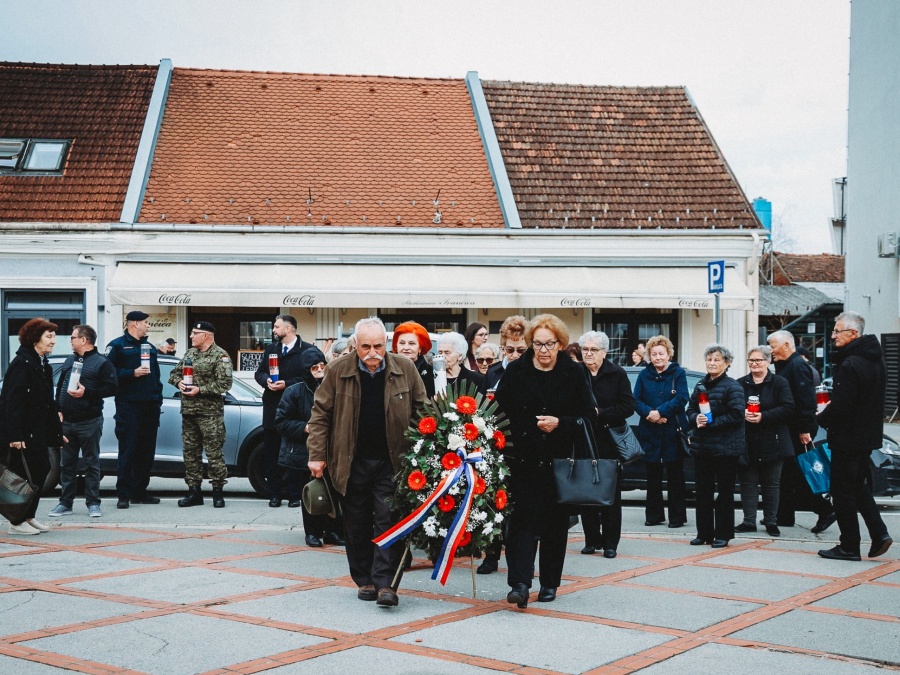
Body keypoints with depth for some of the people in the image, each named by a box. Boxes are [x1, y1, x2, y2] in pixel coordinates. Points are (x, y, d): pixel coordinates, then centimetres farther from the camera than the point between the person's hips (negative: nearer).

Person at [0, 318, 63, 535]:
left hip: (37, 431, 9)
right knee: (23, 474, -4)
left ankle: (28, 517, 21)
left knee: (41, 470, 10)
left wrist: (57, 432, 16)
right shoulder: (22, 363, -14)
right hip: (22, 432, -9)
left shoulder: (44, 366, 14)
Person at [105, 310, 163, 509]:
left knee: (146, 451, 7)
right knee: (128, 450, -7)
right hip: (128, 405, -7)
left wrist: (158, 398, 15)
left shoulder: (149, 347, 21)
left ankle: (140, 492, 14)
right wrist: (132, 373, -16)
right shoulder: (117, 345, 0)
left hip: (150, 405, 7)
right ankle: (124, 494, -4)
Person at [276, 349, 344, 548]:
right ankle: (313, 533, 15)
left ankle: (332, 531, 12)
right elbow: (281, 421, -3)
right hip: (304, 452, -1)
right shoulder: (294, 392, -3)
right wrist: (304, 428, -15)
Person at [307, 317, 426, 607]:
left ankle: (385, 583, -7)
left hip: (391, 463, -1)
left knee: (389, 521, -7)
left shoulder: (405, 370, 0)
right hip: (351, 462, 1)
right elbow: (320, 413, 2)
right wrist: (317, 455, -3)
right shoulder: (338, 372, -2)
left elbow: (423, 411, 6)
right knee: (357, 524, 8)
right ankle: (364, 580, 20)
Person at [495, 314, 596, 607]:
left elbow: (589, 417, 1)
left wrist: (560, 423, -14)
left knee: (555, 522, 8)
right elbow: (499, 410, 2)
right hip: (523, 459, -1)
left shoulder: (574, 373, 2)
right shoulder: (515, 371, 2)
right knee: (523, 518, -10)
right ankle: (520, 583, -15)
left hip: (560, 461, 1)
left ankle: (549, 583, 21)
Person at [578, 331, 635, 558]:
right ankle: (592, 540, 15)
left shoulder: (617, 374, -1)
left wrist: (599, 413, -16)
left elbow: (628, 407, -8)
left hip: (610, 443, -2)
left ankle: (610, 542, 10)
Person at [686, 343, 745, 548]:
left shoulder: (732, 386, -8)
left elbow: (736, 416, -17)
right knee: (703, 491, 10)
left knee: (725, 492, 1)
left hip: (725, 448, -7)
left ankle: (723, 534, 8)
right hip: (703, 447, 7)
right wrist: (696, 419, -9)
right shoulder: (701, 385, 13)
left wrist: (711, 423, -18)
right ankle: (704, 533, 19)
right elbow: (690, 410, 14)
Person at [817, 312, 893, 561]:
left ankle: (849, 546, 7)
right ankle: (879, 533, 11)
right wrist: (831, 407, 12)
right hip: (868, 435, 9)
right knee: (859, 486, 20)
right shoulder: (876, 360, 9)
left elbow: (840, 407, -25)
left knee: (842, 491, 1)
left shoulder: (850, 365, -22)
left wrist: (821, 418, -6)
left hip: (847, 438, -9)